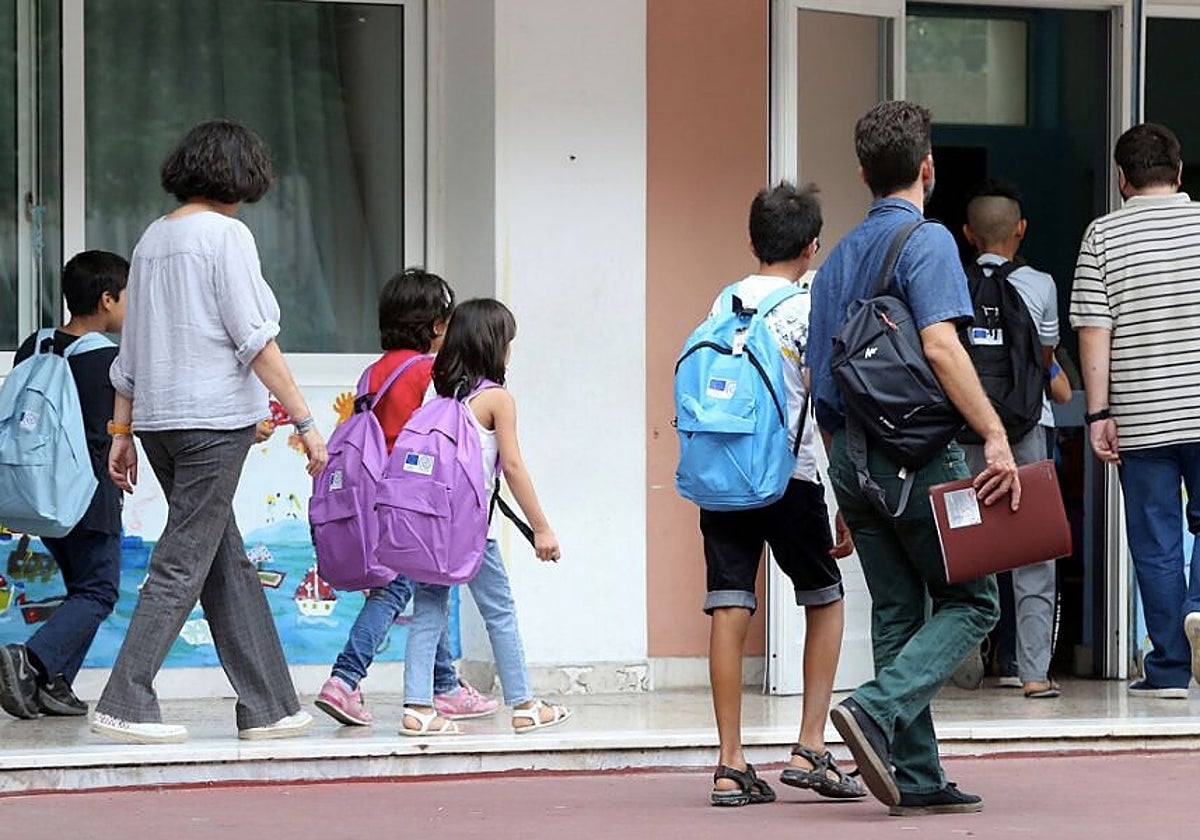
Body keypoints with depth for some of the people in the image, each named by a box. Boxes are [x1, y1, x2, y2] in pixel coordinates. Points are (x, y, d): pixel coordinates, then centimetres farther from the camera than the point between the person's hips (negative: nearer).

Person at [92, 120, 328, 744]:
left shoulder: (153, 238, 14)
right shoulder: (226, 234, -8)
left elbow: (129, 351, 16)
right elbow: (255, 340, -13)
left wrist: (122, 433, 21)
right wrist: (305, 422, -10)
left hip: (157, 415, 8)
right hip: (213, 419, -8)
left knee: (227, 563, 11)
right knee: (184, 563, -6)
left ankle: (267, 706, 13)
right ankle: (124, 704, -9)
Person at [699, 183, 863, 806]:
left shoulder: (725, 304, 11)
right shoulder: (809, 310, -4)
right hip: (790, 476, -4)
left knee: (730, 609, 1)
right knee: (825, 601, 14)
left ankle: (731, 766, -2)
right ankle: (809, 750, 8)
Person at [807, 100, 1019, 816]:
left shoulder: (838, 260, 16)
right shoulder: (927, 241, -7)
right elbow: (941, 344, -22)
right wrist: (995, 435, -25)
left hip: (852, 455, 7)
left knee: (897, 611, 9)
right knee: (970, 599, 2)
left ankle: (917, 779, 7)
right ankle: (878, 709, -18)